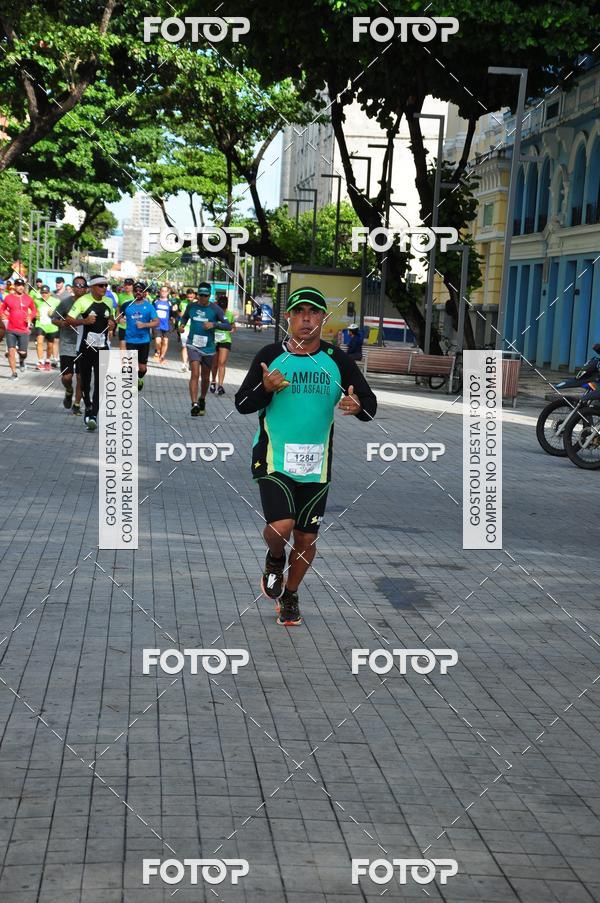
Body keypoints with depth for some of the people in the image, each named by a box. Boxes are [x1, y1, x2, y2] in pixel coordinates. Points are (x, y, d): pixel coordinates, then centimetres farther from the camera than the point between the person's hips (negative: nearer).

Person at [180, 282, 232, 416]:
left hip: (208, 347, 1)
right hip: (193, 345, -1)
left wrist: (214, 324, -22)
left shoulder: (215, 309, -5)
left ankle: (202, 400, 39)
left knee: (205, 377, 14)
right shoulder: (191, 306, 2)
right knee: (195, 374, -17)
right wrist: (182, 324, 1)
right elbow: (185, 317, 22)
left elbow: (228, 325, -7)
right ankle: (194, 404, -23)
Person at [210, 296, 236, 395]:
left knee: (222, 363, -12)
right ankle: (213, 382, 35)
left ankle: (220, 385, -15)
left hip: (225, 341, 0)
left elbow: (233, 328, 11)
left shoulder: (230, 315, -1)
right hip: (214, 341, 0)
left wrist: (231, 331, -11)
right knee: (214, 364, 10)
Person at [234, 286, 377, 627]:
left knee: (307, 538, 9)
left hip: (316, 464, 2)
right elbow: (242, 404, 1)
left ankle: (290, 595, 34)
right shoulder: (270, 355, -1)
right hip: (274, 459, -2)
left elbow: (370, 404, 4)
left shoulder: (337, 359, 3)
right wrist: (266, 388, -20)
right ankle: (275, 559, 16)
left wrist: (358, 406, -20)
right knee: (281, 527, -20)